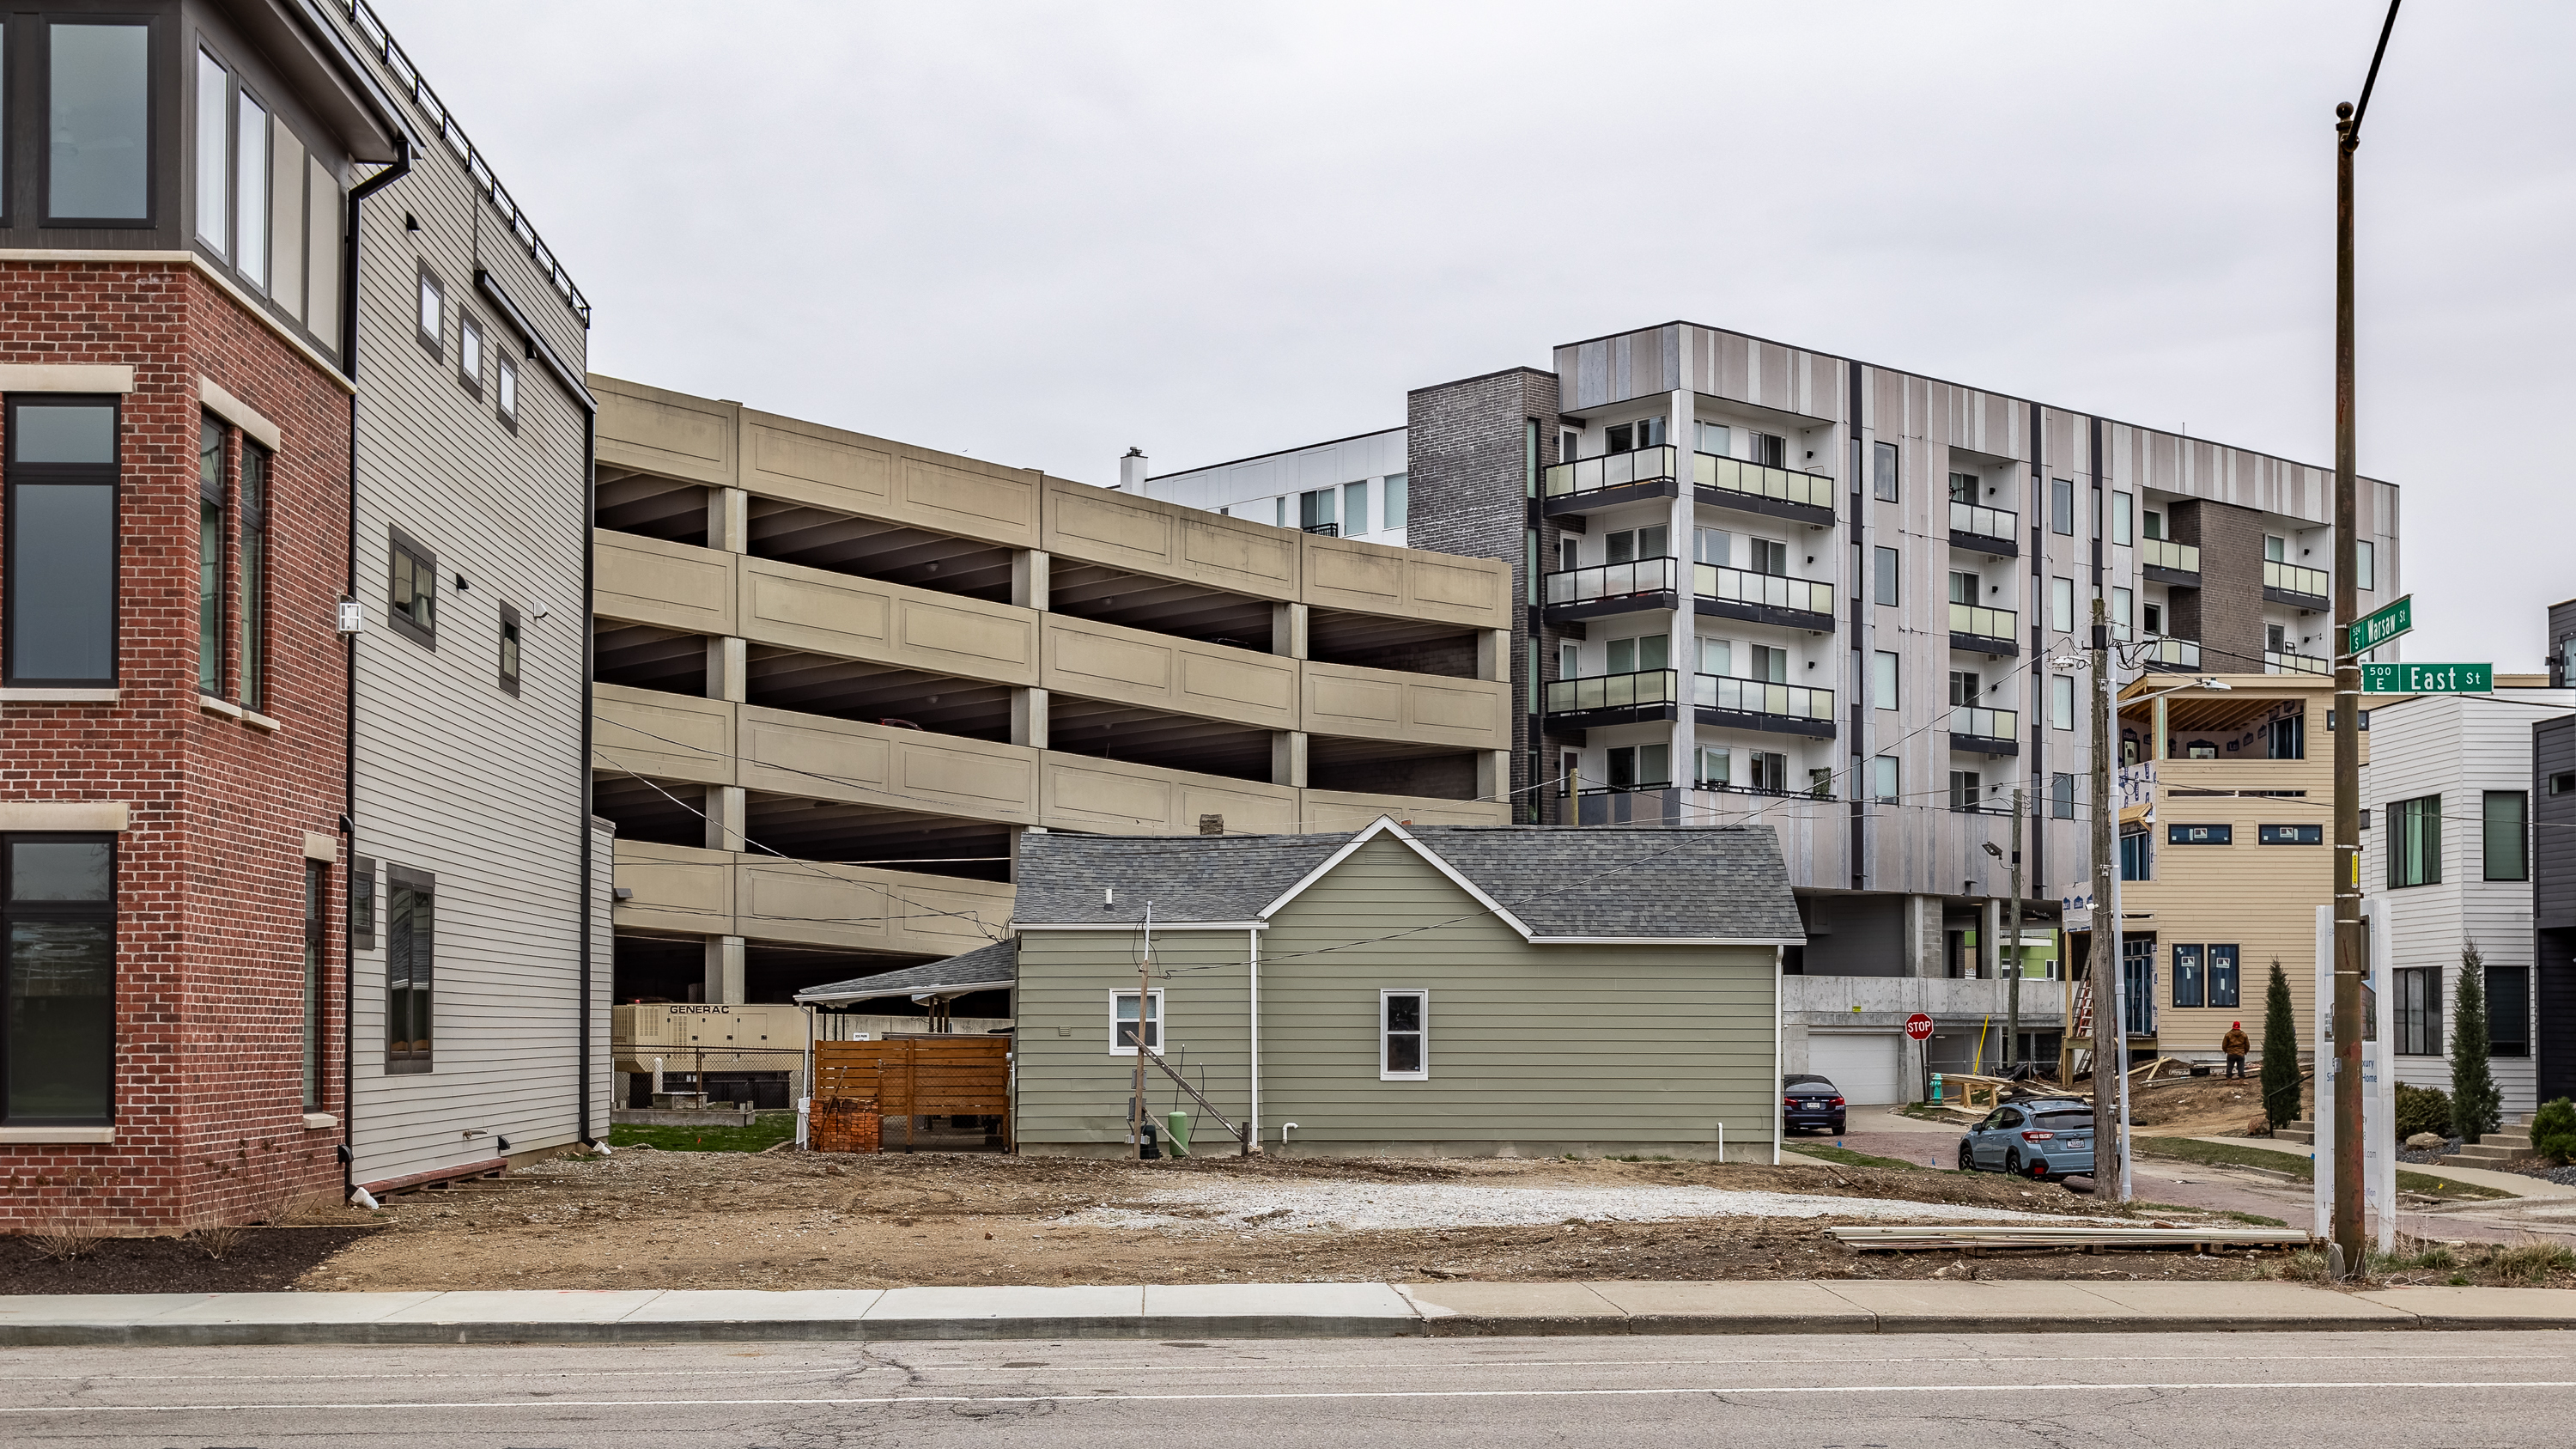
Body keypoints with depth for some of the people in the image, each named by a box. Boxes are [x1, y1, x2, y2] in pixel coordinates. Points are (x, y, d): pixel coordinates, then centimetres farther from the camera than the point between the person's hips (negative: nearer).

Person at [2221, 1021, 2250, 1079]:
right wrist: (2245, 1052, 30)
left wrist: (2225, 1050, 22)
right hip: (2241, 1054, 1)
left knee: (2229, 1068, 5)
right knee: (2241, 1069, 3)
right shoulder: (2244, 1035, 5)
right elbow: (2247, 1045, 12)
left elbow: (2224, 1045, 1)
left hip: (2231, 1054, -1)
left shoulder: (2228, 1034, -2)